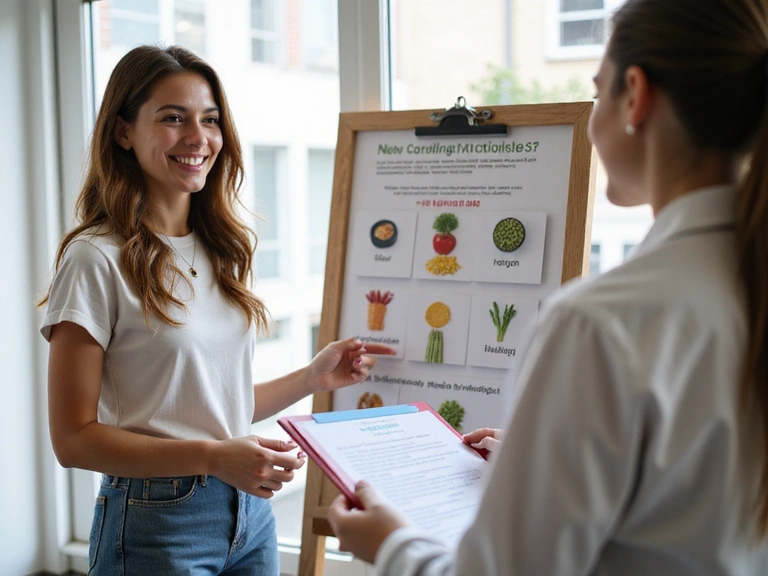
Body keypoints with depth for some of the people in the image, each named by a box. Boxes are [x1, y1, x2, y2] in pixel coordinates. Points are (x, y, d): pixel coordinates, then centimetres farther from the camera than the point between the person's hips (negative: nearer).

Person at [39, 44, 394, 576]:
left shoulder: (223, 249, 8)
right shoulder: (98, 258, -12)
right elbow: (75, 438, -14)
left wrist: (312, 378, 4)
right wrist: (213, 458, -22)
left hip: (250, 510, 6)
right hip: (156, 521, -6)